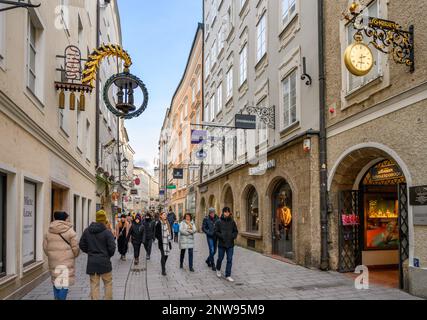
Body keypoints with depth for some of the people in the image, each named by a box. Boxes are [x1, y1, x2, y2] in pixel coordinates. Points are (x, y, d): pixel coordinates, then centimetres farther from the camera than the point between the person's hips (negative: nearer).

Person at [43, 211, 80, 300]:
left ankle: (57, 297, 25)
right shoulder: (70, 231, -8)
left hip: (53, 261, 5)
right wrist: (75, 255, 11)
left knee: (55, 280, 18)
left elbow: (45, 247, 8)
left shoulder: (48, 232, 6)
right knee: (65, 281, 1)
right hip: (67, 260, -4)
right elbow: (75, 247, -8)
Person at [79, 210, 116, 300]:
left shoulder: (87, 231, 1)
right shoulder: (107, 232, -12)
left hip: (91, 262, 4)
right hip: (104, 262, -3)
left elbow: (82, 245, 7)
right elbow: (112, 247, -14)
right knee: (108, 283, 12)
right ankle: (108, 298, 17)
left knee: (94, 285, 9)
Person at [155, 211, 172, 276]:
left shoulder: (168, 223, 12)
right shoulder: (159, 223, -7)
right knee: (163, 256, -9)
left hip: (167, 242, 6)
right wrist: (160, 239, -14)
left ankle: (163, 268, 30)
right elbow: (157, 233, -7)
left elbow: (170, 231, 20)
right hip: (162, 242, -6)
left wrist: (170, 238, 8)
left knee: (166, 255, 12)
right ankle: (163, 270, -5)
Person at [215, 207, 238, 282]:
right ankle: (218, 269, 41)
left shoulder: (232, 222, 2)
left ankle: (228, 275, 9)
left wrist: (233, 236, -10)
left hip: (230, 244, 2)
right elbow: (216, 232, -3)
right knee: (220, 258, 12)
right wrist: (221, 236, -17)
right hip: (221, 244, -1)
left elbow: (236, 231, 9)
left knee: (230, 260, 1)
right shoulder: (219, 222, -4)